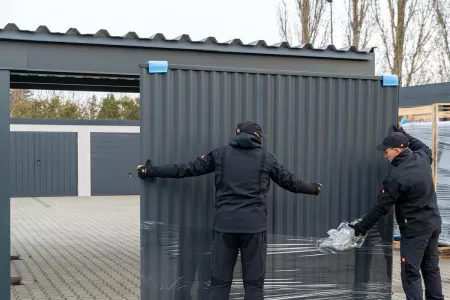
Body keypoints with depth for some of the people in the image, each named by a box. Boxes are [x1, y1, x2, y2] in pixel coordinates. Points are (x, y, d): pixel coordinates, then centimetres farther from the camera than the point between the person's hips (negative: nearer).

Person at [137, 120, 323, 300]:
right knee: (254, 283, 6)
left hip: (225, 226, 1)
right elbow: (290, 182, 17)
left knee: (220, 282, 6)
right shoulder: (266, 158, 7)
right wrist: (314, 188, 37)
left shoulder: (221, 154, 7)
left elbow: (186, 169, 10)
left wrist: (150, 171, 20)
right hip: (254, 226, -1)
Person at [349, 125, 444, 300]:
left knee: (411, 273, -2)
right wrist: (405, 136, 25)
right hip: (434, 223, 8)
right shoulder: (422, 158, -2)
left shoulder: (396, 176, -23)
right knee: (431, 267, 18)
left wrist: (361, 228, -10)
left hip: (414, 229, -8)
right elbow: (425, 147, 26)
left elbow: (381, 208, -18)